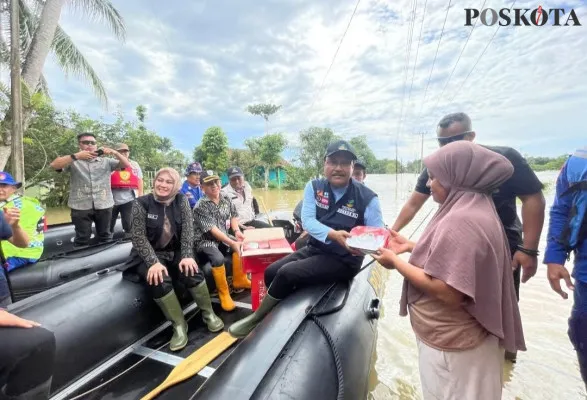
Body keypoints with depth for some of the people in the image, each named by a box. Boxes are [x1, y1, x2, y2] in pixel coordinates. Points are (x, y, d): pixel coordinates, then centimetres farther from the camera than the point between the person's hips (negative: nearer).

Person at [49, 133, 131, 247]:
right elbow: (54, 165, -9)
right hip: (81, 206, -1)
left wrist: (115, 152, -16)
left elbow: (126, 165, 2)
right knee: (82, 238, 7)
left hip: (103, 205, 1)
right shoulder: (74, 162, 6)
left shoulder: (106, 161, 10)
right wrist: (77, 156, -20)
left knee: (105, 236, 13)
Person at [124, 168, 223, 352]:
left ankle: (208, 314, -3)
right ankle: (179, 325, -14)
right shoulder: (141, 203, -9)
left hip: (176, 253, 2)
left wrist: (187, 256, -21)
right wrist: (154, 262, -25)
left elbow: (188, 230, -8)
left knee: (192, 272, -23)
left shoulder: (181, 201, -2)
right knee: (160, 281, -29)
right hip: (149, 256, -1)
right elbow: (138, 237, -14)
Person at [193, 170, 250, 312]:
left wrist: (237, 231, -9)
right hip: (205, 241, -7)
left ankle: (239, 280, 9)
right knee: (218, 258, -32)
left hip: (222, 237, 7)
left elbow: (233, 216, 12)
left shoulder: (226, 199, 0)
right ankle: (223, 293, -9)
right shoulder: (201, 206, -19)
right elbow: (212, 230, -25)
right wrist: (232, 243, -31)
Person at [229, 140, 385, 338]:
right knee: (271, 272, -2)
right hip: (314, 249, 6)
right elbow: (307, 220, -12)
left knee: (286, 274, -20)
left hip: (343, 260, -5)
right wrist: (332, 234, -31)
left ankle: (257, 319, 4)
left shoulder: (367, 198, -12)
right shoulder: (314, 187, -1)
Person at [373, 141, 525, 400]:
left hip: (452, 345, -9)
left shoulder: (461, 221, -28)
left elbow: (448, 291, -30)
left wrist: (395, 262, -20)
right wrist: (410, 246, 6)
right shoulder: (473, 208, 5)